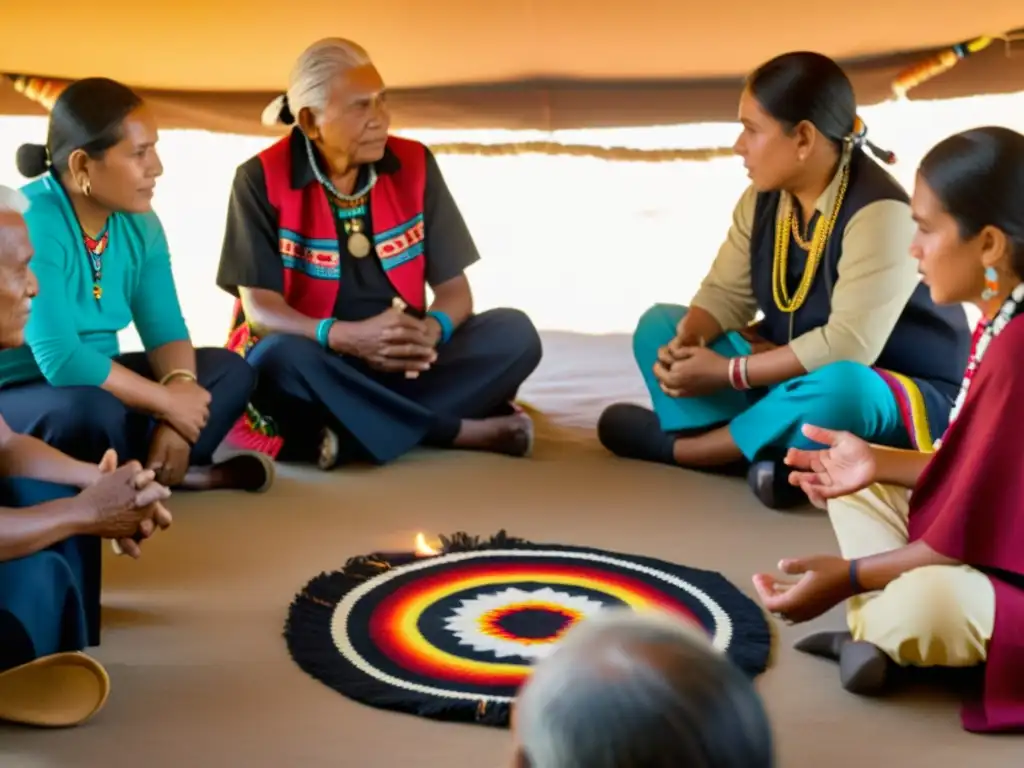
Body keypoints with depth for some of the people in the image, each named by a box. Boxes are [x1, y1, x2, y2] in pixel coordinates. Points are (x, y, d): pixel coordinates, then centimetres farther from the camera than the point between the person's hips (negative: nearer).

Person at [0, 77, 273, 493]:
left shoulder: (138, 223, 1)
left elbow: (164, 329, -2)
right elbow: (60, 359, -31)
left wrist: (179, 390, -23)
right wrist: (166, 402, -24)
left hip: (92, 383, 8)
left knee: (229, 370, -3)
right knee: (93, 410, -38)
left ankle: (149, 472, -20)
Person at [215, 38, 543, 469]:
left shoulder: (414, 165, 1)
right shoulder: (262, 180, -8)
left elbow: (454, 289, 1)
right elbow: (260, 309, -14)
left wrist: (431, 330, -24)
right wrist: (348, 337, -33)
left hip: (400, 367, 3)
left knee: (514, 333, -19)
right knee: (278, 357, -37)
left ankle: (351, 435, -30)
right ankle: (464, 430, -28)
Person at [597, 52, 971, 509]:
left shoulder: (878, 212, -26)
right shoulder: (764, 199, -1)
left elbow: (847, 345, -32)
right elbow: (725, 294, -1)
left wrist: (729, 372, -29)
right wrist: (682, 345, -24)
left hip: (896, 399, -8)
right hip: (793, 374, 8)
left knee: (839, 389, -43)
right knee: (658, 326, 0)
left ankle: (674, 446, -20)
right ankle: (772, 451, -23)